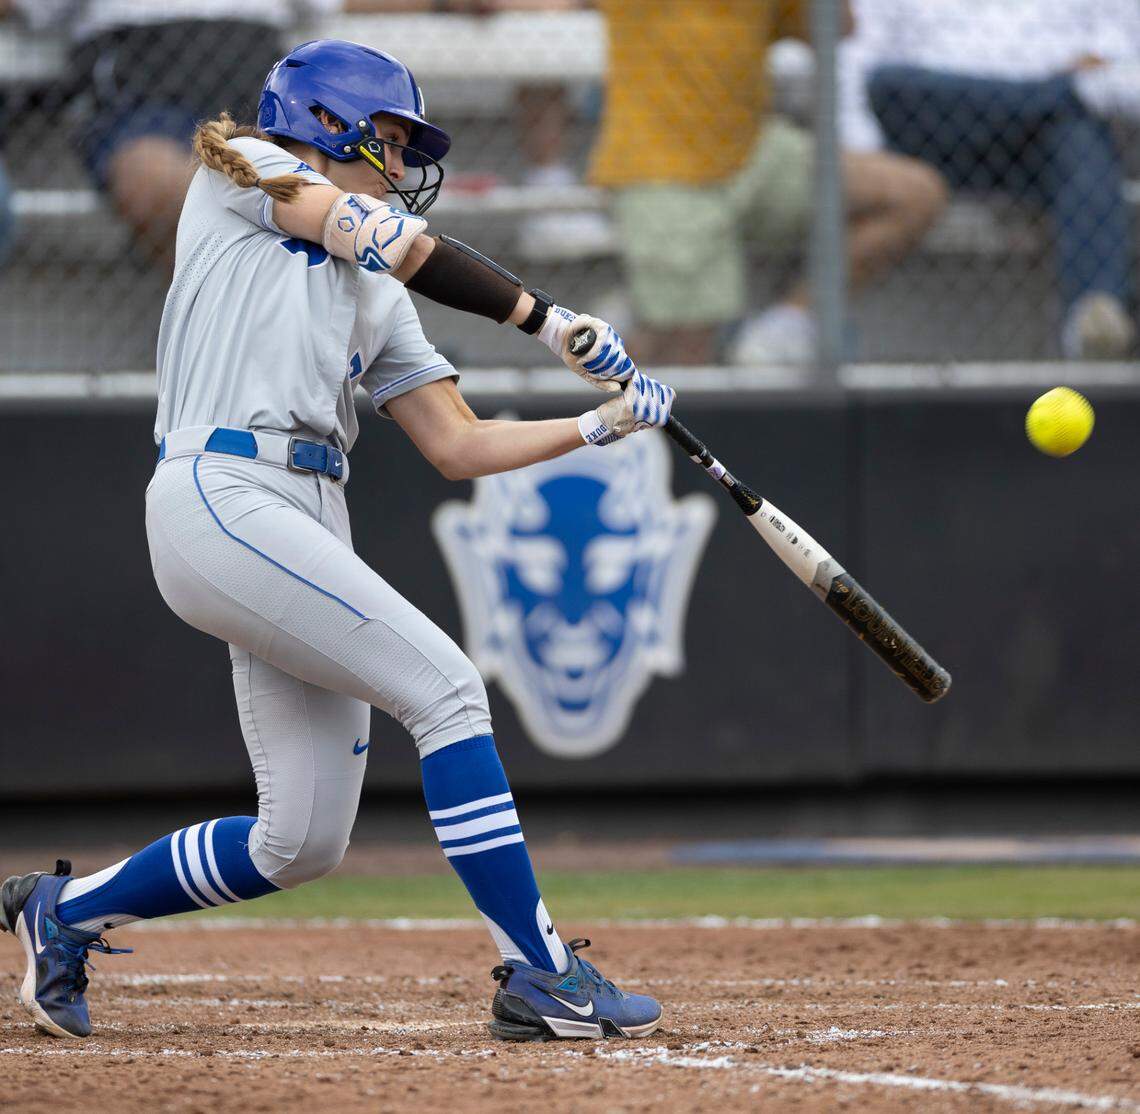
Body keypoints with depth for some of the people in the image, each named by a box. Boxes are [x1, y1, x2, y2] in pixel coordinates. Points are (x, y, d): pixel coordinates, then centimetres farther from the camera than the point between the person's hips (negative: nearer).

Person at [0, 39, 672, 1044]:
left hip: (309, 527, 8)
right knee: (449, 690, -17)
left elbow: (459, 447, 20)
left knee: (302, 845, 5)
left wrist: (599, 426, 9)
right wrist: (548, 320, -3)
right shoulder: (240, 170, 8)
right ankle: (537, 977, -15)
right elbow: (390, 240, -5)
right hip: (223, 499, -8)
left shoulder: (376, 298, 26)